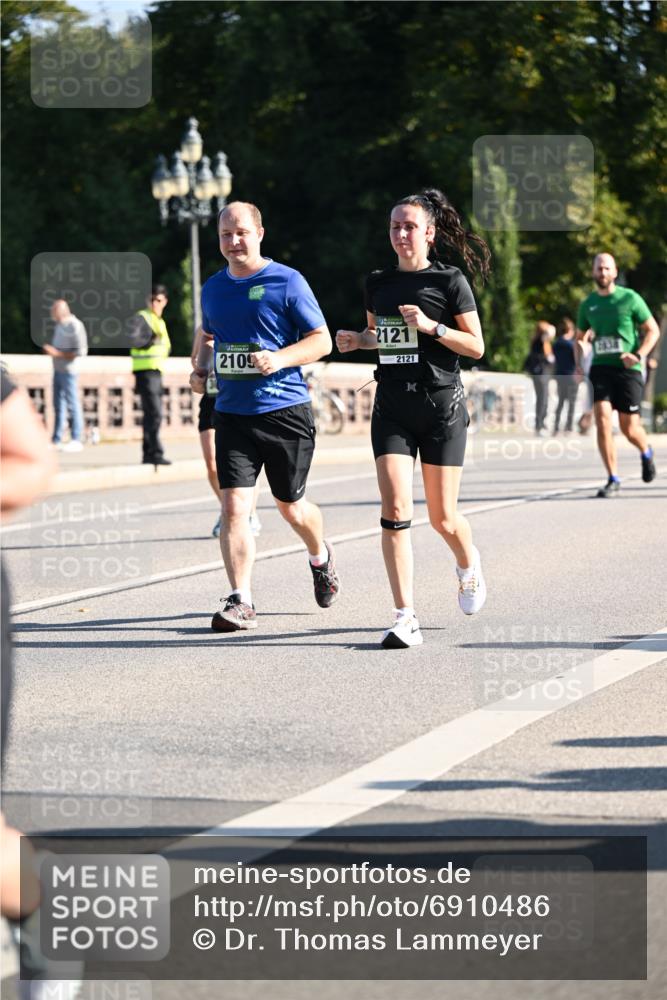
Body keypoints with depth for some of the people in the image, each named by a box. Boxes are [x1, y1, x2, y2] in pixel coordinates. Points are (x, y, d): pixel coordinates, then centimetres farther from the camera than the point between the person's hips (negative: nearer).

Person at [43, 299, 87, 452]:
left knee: (72, 404, -5)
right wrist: (50, 349, 7)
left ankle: (76, 440, -2)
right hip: (58, 369, 9)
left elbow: (81, 351, -19)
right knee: (58, 405, 10)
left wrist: (58, 353, -19)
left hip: (69, 371, -9)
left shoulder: (75, 326, -15)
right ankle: (56, 440, 14)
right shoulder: (59, 325, 10)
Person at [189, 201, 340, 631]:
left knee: (291, 506, 11)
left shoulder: (287, 281, -5)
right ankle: (241, 602, -10)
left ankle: (321, 556, 43)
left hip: (286, 410, -3)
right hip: (232, 413, 3)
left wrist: (280, 359, -20)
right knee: (234, 507, -11)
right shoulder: (213, 288, 10)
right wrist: (201, 369, 8)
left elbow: (322, 340, -4)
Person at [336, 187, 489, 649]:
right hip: (392, 407, 3)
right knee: (395, 509, -12)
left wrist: (430, 326, -17)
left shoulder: (449, 281, -4)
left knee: (443, 516, 3)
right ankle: (406, 619, -14)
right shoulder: (379, 283, 10)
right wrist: (357, 340, 2)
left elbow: (476, 347, -4)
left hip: (441, 406, -3)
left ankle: (469, 564, 40)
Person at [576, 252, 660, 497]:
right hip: (601, 368, 3)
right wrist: (578, 363, 6)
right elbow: (580, 337, 23)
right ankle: (613, 479, -6)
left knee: (629, 428, -1)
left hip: (627, 369, -3)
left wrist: (639, 355, -14)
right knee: (602, 421, -14)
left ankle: (646, 453, 35)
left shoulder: (630, 298, -2)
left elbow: (653, 330, 1)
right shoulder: (588, 305, 9)